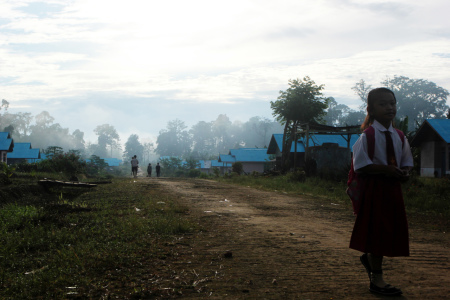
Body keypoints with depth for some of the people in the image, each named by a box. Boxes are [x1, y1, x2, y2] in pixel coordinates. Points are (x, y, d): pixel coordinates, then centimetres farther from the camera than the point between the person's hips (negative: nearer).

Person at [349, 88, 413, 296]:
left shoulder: (399, 136, 9)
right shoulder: (367, 136, -11)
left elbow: (407, 161, 17)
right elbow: (360, 166, -16)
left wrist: (405, 172, -5)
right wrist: (385, 169, -23)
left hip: (393, 187, 7)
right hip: (374, 187, -7)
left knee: (394, 229, 12)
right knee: (377, 230, 0)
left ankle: (368, 257, 40)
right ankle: (376, 279, 11)